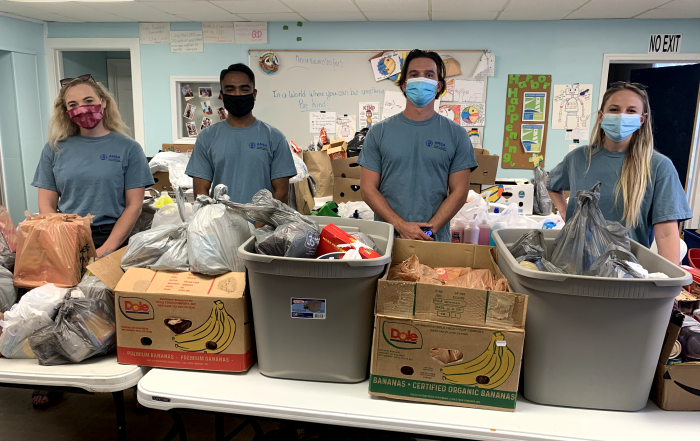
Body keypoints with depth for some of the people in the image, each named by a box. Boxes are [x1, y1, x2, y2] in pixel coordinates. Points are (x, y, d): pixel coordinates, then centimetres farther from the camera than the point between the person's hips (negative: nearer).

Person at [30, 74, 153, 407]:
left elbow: (134, 204, -2)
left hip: (112, 241, -2)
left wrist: (106, 249, -12)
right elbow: (46, 204, 9)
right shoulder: (56, 149, 10)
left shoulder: (126, 148, 3)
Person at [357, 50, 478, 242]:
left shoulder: (456, 134, 3)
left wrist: (430, 229, -13)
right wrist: (401, 226, -13)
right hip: (387, 237, 0)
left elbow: (459, 191, -1)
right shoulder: (379, 132, 2)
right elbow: (368, 187, -2)